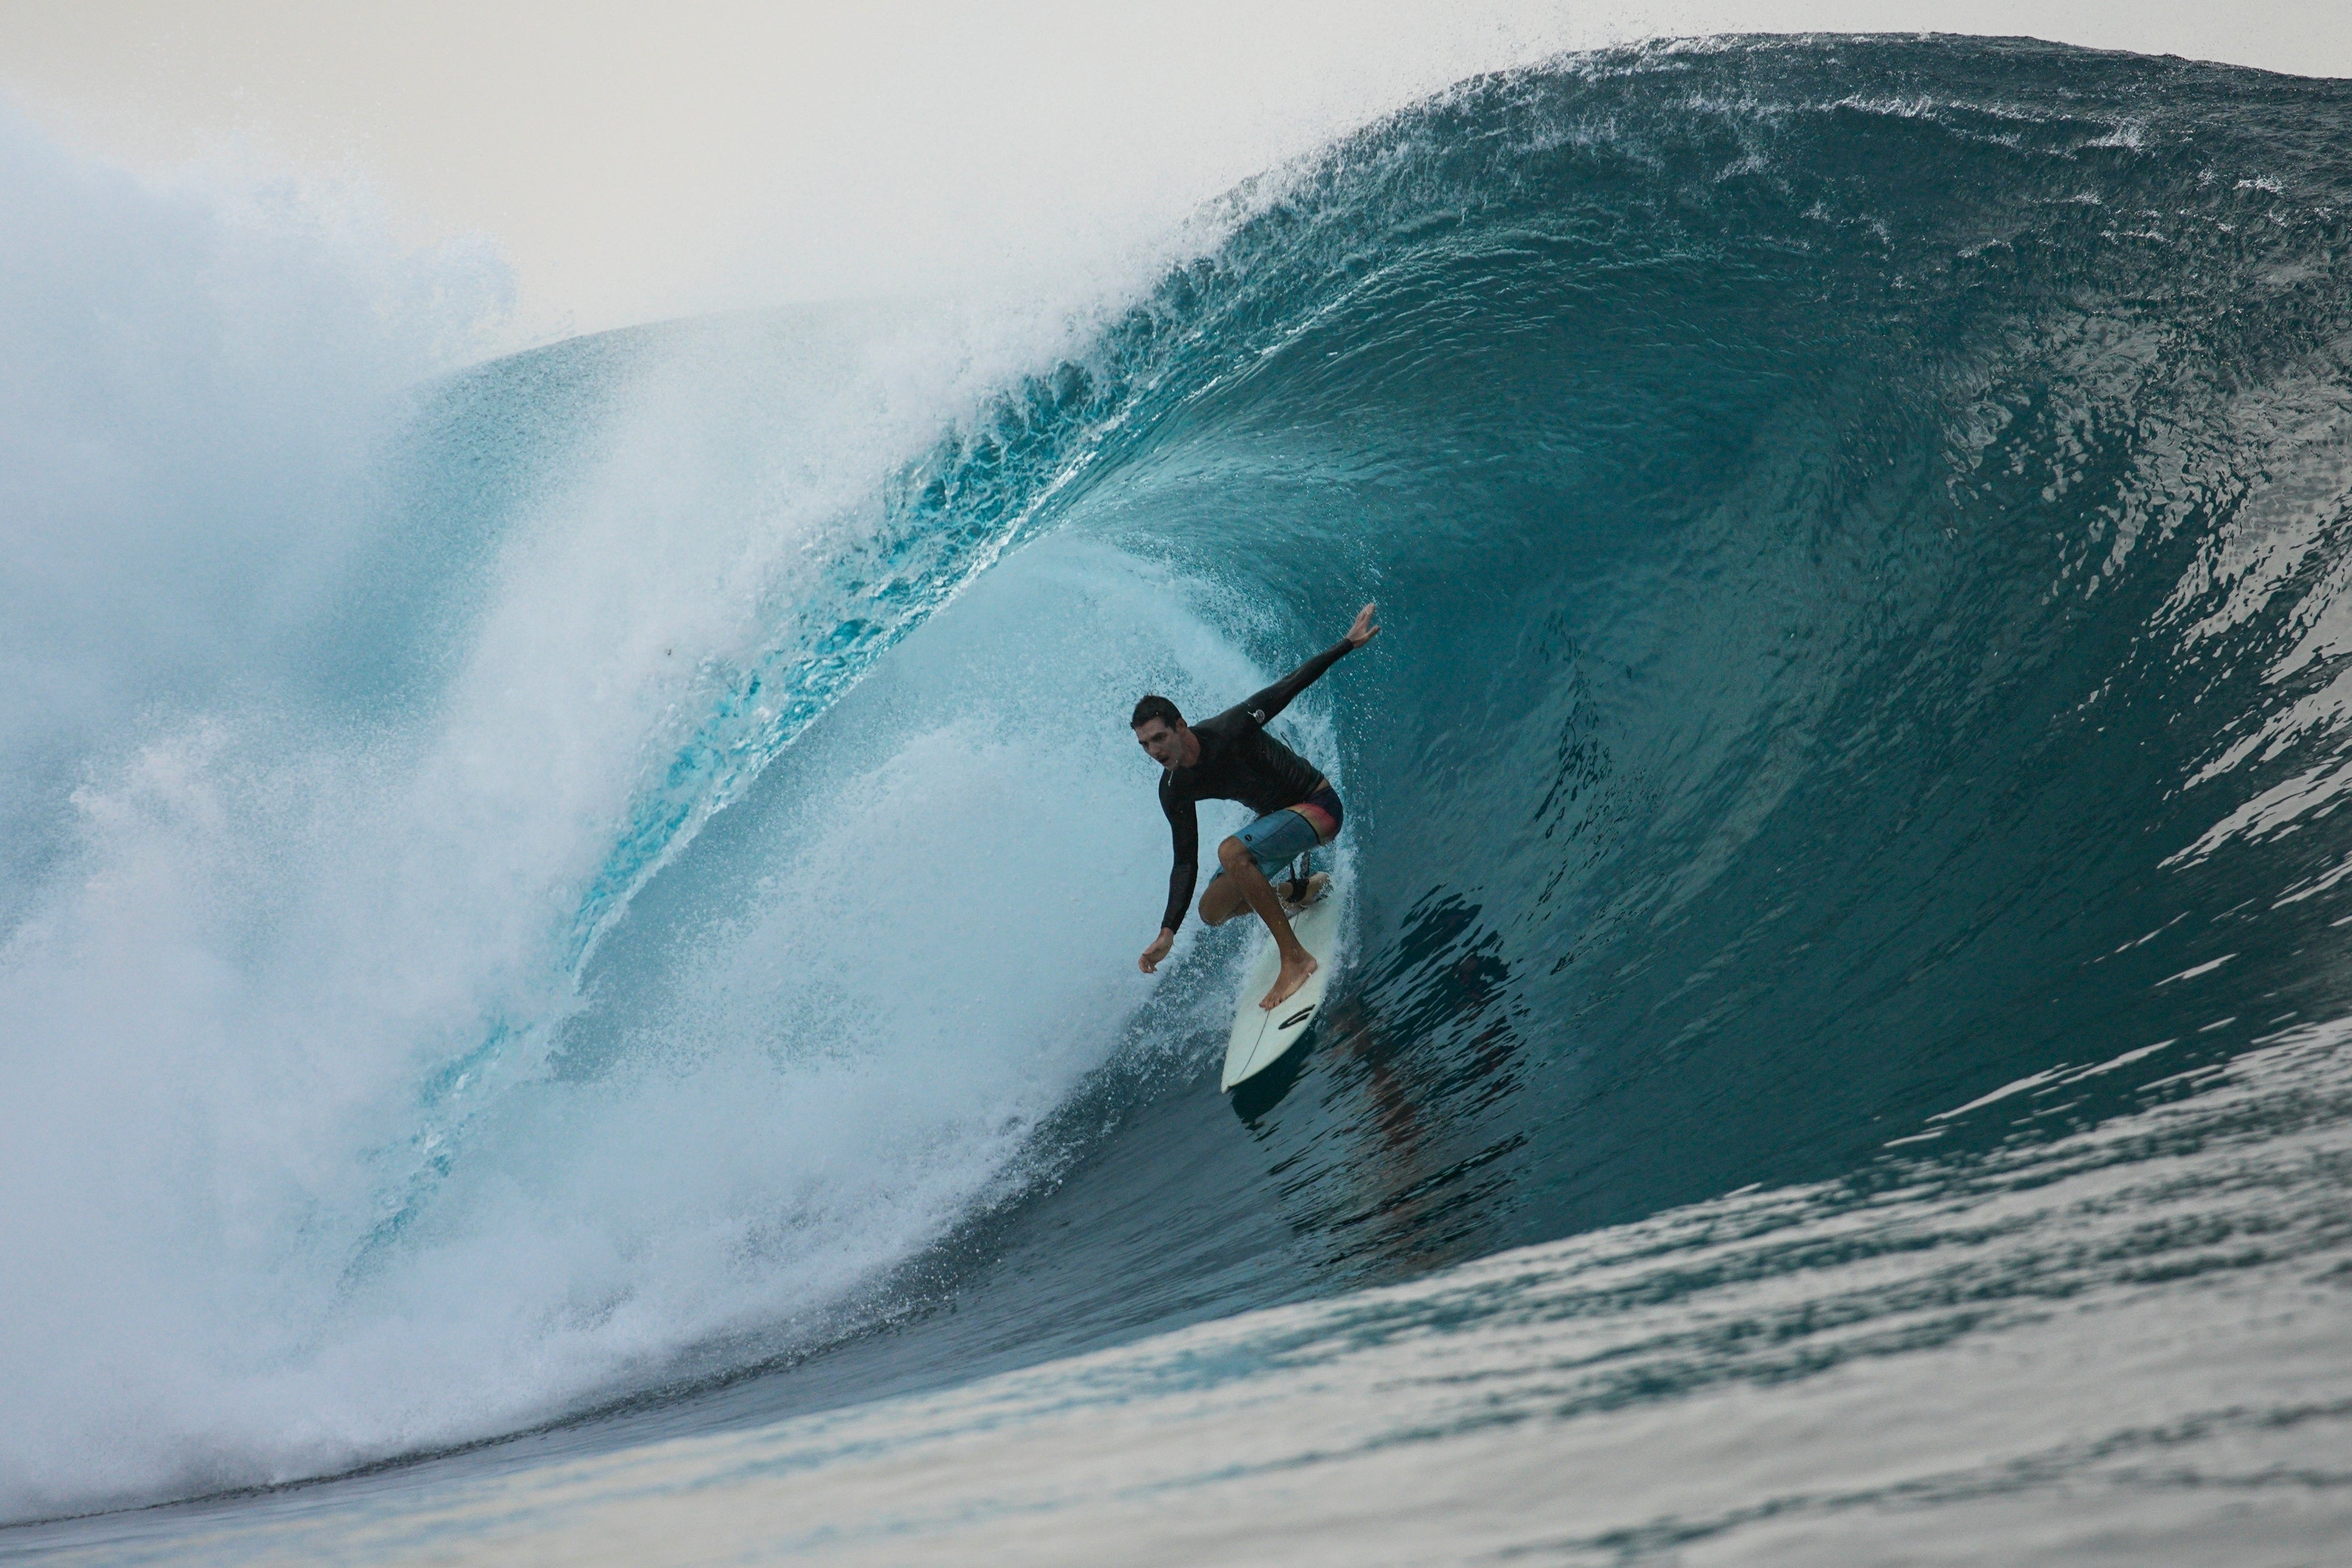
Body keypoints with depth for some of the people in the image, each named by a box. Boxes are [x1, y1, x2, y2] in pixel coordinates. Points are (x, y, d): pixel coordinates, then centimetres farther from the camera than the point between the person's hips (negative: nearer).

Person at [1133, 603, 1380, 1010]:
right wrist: (1168, 932, -11)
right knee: (1213, 910, 5)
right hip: (1278, 818, 8)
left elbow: (1291, 685, -15)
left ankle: (1296, 958, -28)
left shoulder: (1230, 729, -26)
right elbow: (1185, 864, -2)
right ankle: (1304, 891, 27)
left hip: (1319, 807, -8)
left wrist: (1348, 644, -16)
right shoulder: (1175, 792, -8)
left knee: (1231, 852, -31)